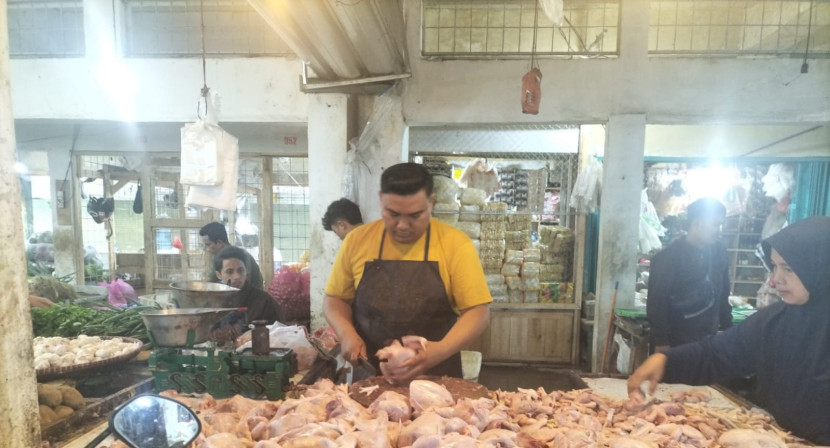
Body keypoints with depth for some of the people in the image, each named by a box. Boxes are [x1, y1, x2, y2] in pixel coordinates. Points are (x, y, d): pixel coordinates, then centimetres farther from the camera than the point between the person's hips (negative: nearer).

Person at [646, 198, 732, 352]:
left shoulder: (719, 253, 4)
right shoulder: (668, 257, -13)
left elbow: (723, 295, 14)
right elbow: (656, 303, -13)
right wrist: (661, 342, -15)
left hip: (707, 341, 5)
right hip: (676, 342, -5)